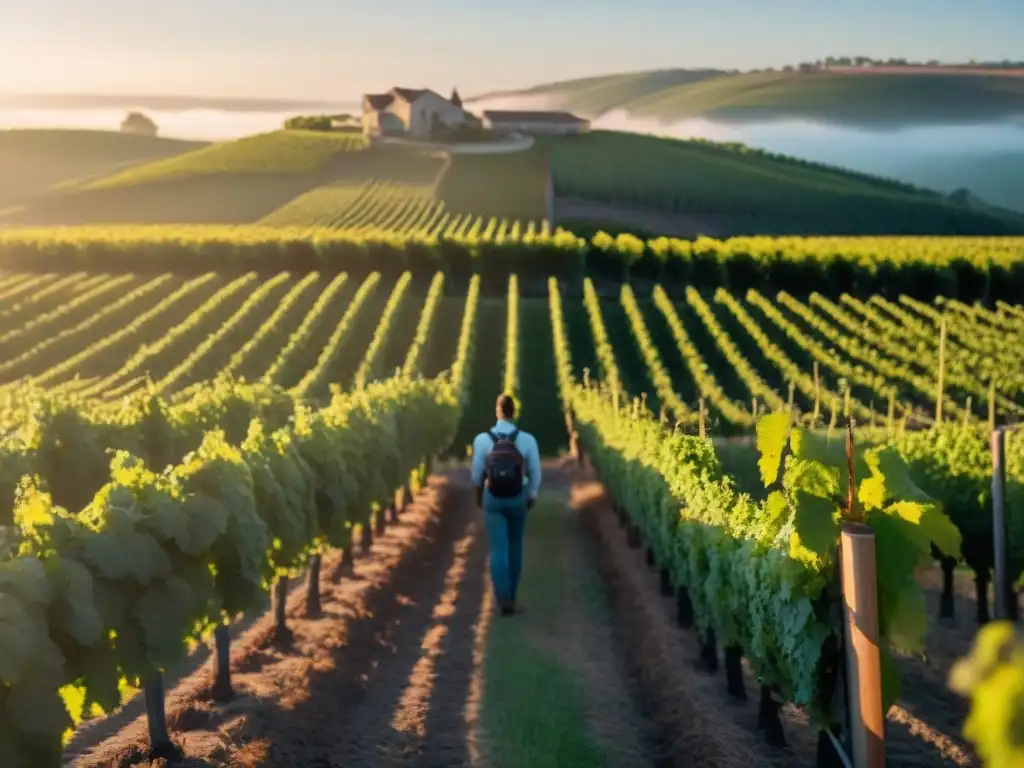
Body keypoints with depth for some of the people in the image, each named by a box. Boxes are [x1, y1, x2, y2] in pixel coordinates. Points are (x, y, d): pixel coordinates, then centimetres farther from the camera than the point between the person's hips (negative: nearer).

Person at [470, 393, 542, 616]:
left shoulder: (482, 439, -11)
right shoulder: (527, 440, -11)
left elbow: (477, 474, -3)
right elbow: (535, 473, -3)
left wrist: (479, 494, 17)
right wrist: (532, 496, 15)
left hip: (493, 499, -1)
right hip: (518, 498, 1)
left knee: (498, 549, 1)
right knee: (514, 546, 20)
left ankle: (504, 598, -15)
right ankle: (510, 596, 29)